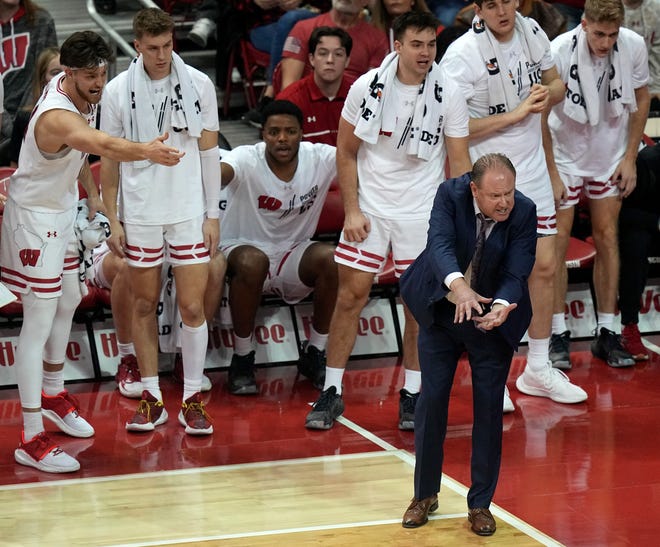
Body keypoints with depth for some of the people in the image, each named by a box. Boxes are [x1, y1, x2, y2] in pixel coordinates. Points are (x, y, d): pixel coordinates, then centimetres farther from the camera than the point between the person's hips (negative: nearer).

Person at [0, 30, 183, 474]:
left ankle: (54, 394, 47)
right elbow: (103, 145, -57)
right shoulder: (57, 115, -35)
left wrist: (91, 192, 14)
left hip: (63, 209, 10)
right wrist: (147, 151, -74)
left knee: (68, 302, 24)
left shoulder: (83, 93, -6)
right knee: (39, 322, -10)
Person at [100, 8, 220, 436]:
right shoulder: (119, 90, -2)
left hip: (189, 212, -1)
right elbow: (110, 159, 4)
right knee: (145, 305, 7)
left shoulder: (198, 85, -2)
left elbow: (209, 152, 3)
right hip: (139, 215, 1)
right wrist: (113, 219, 1)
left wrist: (213, 215, 1)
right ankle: (152, 398, 16)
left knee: (193, 306, -2)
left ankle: (193, 399, 9)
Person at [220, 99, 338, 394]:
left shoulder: (319, 158, -9)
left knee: (330, 257, -27)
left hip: (293, 254, 3)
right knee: (252, 261, -37)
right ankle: (242, 359, -16)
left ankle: (314, 353, -6)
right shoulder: (247, 159, -19)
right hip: (244, 246, -3)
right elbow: (219, 172, -41)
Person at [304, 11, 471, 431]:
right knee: (351, 296, 1)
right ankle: (332, 392, 10)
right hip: (370, 208, 0)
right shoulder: (367, 87, -7)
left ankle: (412, 395, 16)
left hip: (422, 212, 0)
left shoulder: (447, 95, -7)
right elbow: (346, 151, 2)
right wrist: (352, 210, -5)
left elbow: (459, 162, -2)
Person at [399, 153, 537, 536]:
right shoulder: (451, 195, -20)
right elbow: (440, 243, -35)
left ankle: (480, 504, 15)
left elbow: (517, 273, -26)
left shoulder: (524, 212, -21)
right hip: (441, 313, 1)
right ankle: (425, 495, 21)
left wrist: (501, 307, -47)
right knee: (431, 401, 4)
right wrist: (457, 286, -54)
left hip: (493, 318, 0)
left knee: (489, 409, 2)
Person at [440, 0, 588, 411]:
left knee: (545, 266, 10)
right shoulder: (462, 55, -20)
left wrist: (547, 94, -11)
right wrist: (515, 114, -23)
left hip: (533, 172, 6)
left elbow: (556, 84, 14)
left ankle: (538, 370, 24)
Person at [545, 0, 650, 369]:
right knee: (557, 242, -4)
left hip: (610, 157, 3)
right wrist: (551, 174, -18)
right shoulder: (560, 52, -25)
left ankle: (607, 334, 11)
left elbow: (641, 99, 1)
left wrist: (630, 159, -1)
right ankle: (559, 335, 5)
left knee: (607, 237, 4)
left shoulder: (634, 46, -16)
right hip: (564, 155, -3)